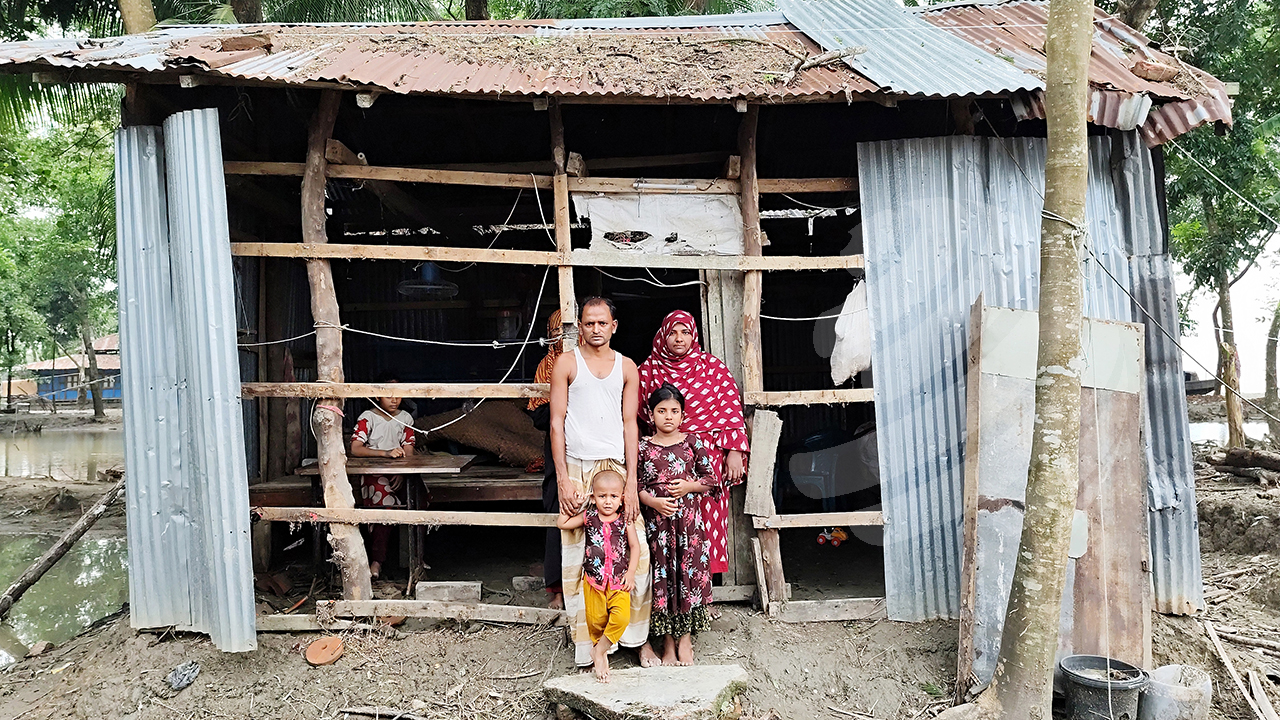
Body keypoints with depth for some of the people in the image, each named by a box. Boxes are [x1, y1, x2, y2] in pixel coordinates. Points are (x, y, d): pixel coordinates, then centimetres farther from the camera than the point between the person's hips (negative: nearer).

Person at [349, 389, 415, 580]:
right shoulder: (367, 417, -3)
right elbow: (355, 449, -14)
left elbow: (408, 451, 4)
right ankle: (377, 559, -24)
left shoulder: (405, 418, 10)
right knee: (385, 501, -32)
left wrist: (402, 471, -16)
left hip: (397, 472, 4)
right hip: (372, 471, -4)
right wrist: (385, 453, -27)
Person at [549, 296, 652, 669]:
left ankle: (638, 637, 13)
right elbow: (557, 422, 1)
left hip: (617, 467, 2)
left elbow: (630, 425, 7)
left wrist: (631, 482, -2)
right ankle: (586, 644, 12)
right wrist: (562, 479, -7)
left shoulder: (627, 367, 10)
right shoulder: (567, 363, 4)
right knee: (577, 557, 0)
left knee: (637, 552, -2)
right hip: (578, 469, -2)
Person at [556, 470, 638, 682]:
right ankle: (601, 656, 26)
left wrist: (631, 572, -5)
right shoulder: (588, 517, 0)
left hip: (619, 579, -1)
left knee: (621, 616, -16)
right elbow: (561, 524, 4)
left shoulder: (625, 520, -2)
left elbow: (635, 546, 2)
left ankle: (599, 650, 3)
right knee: (596, 619, 4)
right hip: (594, 579, 1)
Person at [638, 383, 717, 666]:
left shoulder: (693, 443, 5)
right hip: (657, 520, 0)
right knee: (662, 576, 1)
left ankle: (685, 638, 13)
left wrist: (689, 486, -9)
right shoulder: (643, 447, 3)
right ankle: (667, 642, 13)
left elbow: (710, 479, 8)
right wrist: (653, 501, -13)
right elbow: (635, 485, 4)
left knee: (689, 572, -1)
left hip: (689, 518, 0)